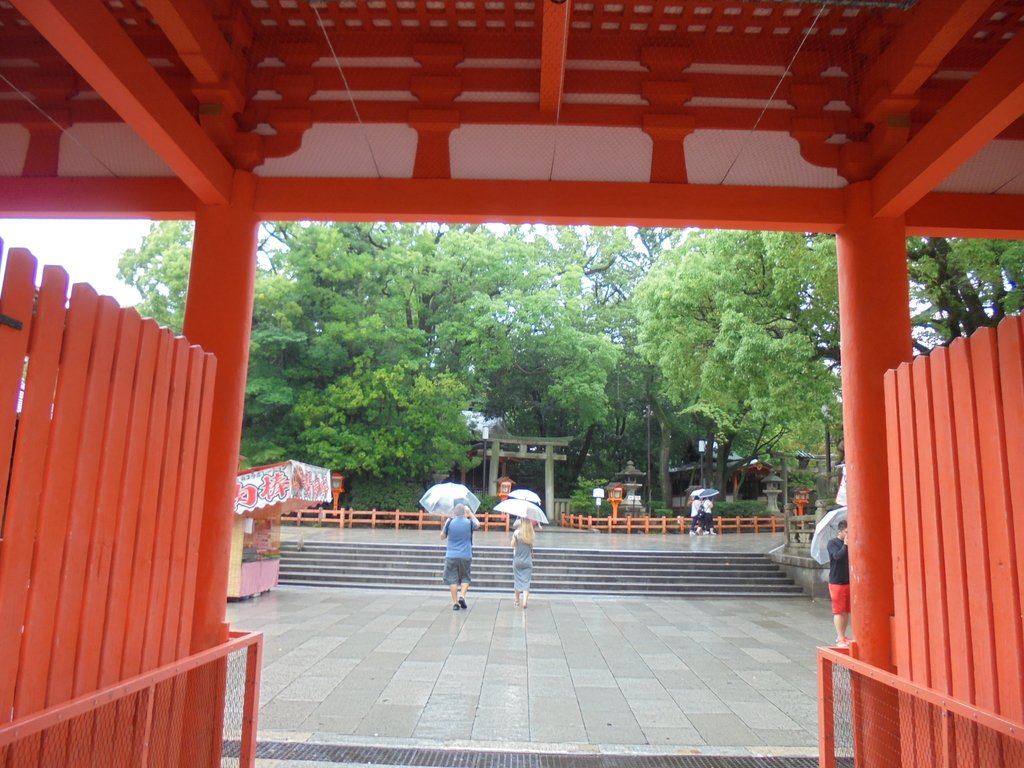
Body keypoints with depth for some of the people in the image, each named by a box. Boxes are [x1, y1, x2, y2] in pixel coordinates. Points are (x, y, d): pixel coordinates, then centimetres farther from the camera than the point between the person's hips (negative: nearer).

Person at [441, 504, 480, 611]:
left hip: (451, 556, 0)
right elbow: (478, 524, 20)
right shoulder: (469, 522, -4)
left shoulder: (450, 522, -6)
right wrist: (470, 513, 23)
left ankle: (455, 602, 4)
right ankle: (462, 596, -4)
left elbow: (442, 536, 8)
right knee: (465, 578, 15)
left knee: (452, 579, 5)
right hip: (466, 556, 0)